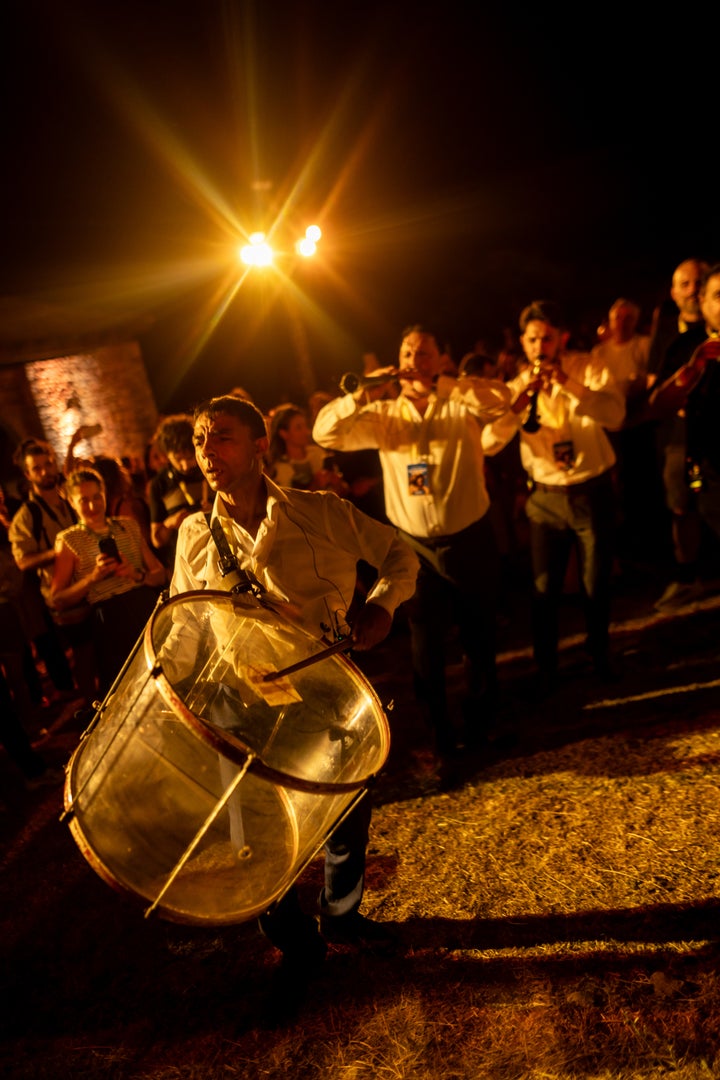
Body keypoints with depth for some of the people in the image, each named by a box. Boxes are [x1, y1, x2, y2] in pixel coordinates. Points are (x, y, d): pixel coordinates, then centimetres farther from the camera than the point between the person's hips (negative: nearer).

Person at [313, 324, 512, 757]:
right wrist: (363, 395, -19)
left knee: (480, 639, 14)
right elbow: (325, 433, -6)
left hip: (470, 539, -1)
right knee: (426, 648, 11)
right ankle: (438, 734, 31)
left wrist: (434, 384, -27)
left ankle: (482, 725, 38)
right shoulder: (384, 415, 3)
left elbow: (501, 397, -24)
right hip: (415, 546, 1)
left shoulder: (462, 405, -3)